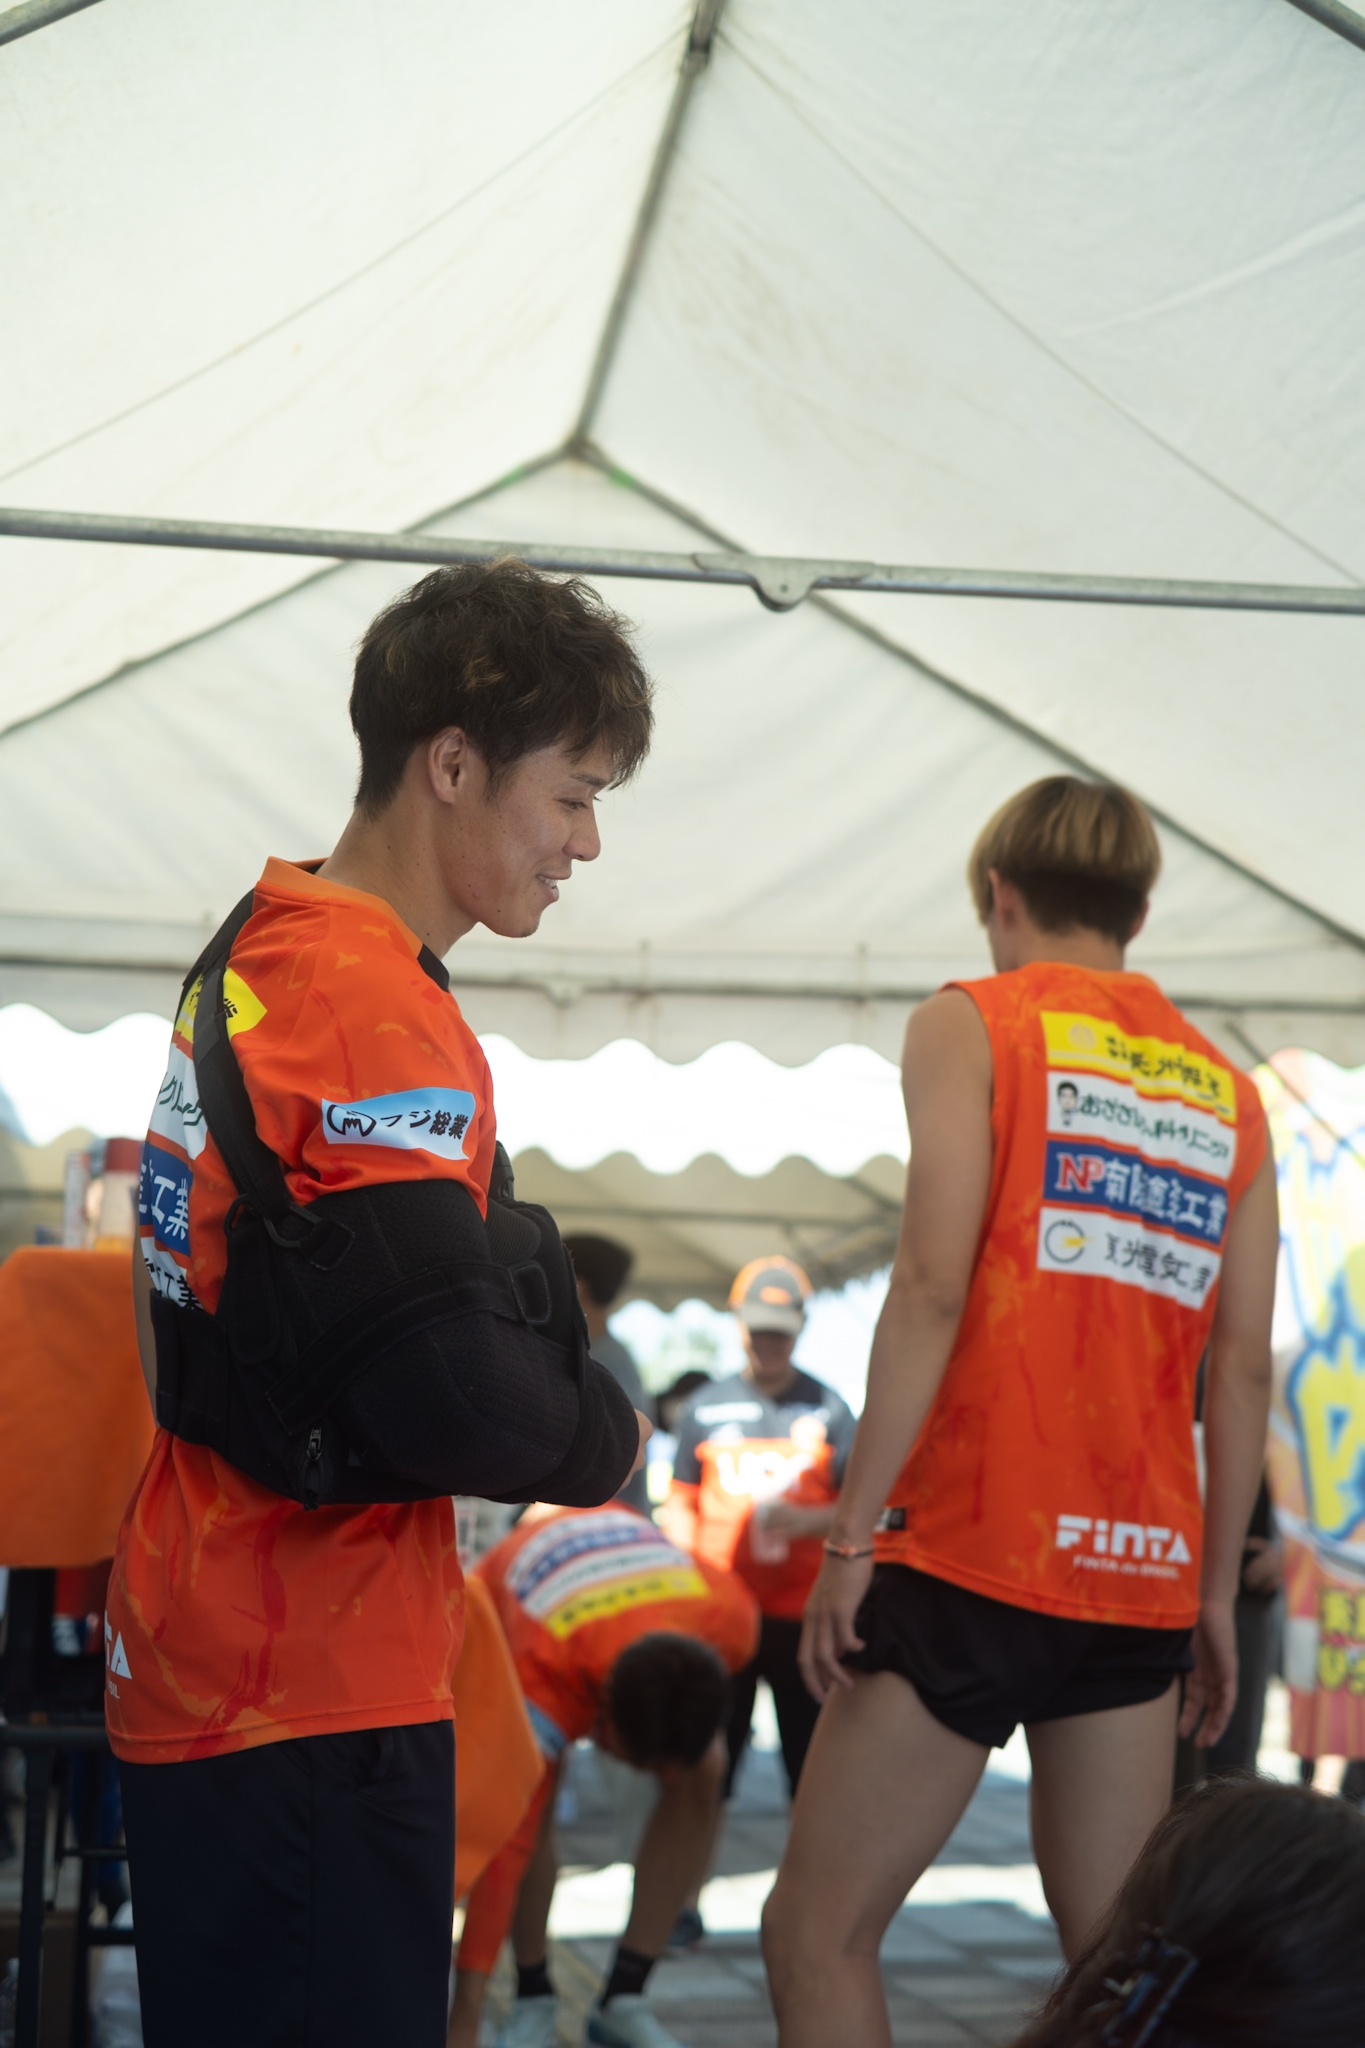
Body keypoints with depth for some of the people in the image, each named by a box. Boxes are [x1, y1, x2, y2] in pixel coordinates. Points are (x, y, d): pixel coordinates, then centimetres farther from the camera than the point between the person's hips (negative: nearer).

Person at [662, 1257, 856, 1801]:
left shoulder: (827, 1409, 8)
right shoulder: (706, 1407, 11)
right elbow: (679, 1504, 14)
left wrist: (809, 1521, -12)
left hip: (802, 1613, -1)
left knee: (812, 1755, -2)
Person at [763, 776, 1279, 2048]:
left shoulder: (973, 1024, 0)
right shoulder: (1228, 1093, 14)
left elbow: (934, 1286, -12)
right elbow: (1242, 1367, 9)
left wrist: (852, 1532, -11)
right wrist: (1215, 1595, 15)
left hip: (974, 1554, -5)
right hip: (1142, 1573, 6)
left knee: (819, 1933, 2)